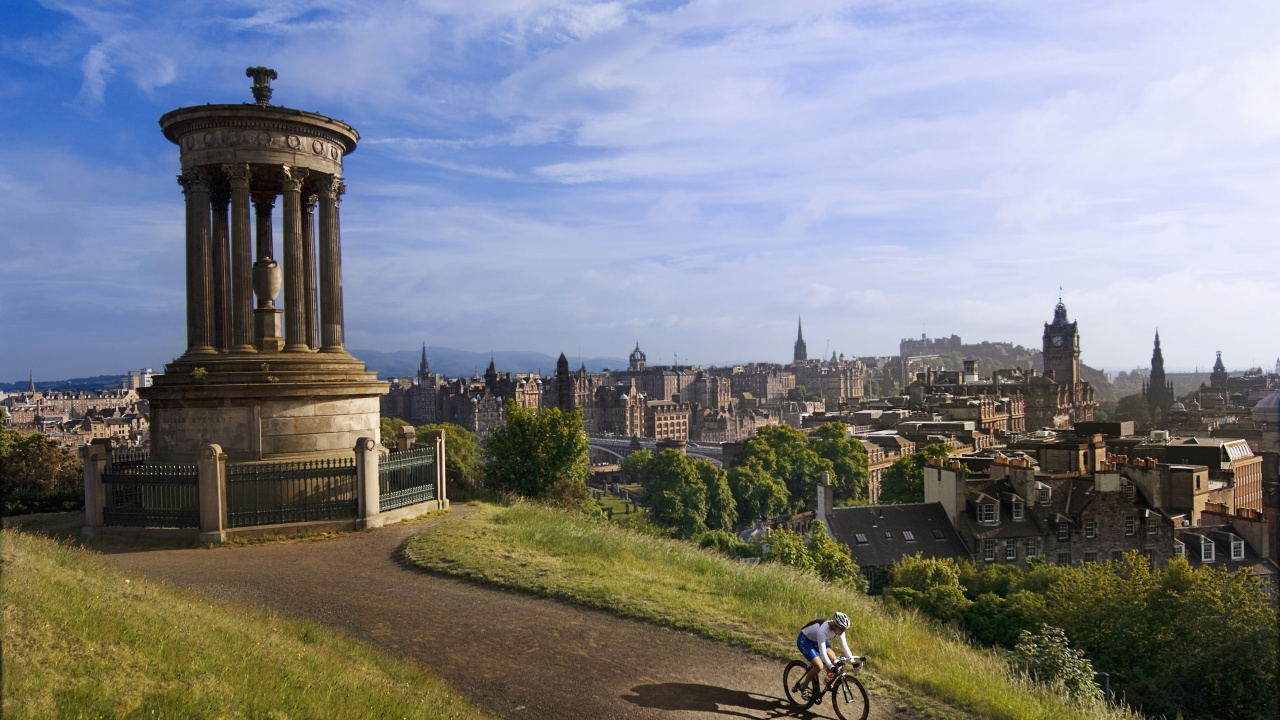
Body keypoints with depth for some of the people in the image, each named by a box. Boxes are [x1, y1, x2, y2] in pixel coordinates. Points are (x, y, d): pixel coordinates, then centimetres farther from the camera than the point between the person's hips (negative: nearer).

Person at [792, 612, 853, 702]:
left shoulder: (839, 629, -18)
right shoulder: (823, 630, -38)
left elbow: (844, 646, -10)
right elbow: (823, 653, -40)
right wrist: (832, 667, -47)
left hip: (816, 640, 7)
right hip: (804, 640, -7)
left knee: (833, 659, -12)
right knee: (819, 666, -20)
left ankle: (828, 682, 10)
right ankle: (801, 687, -1)